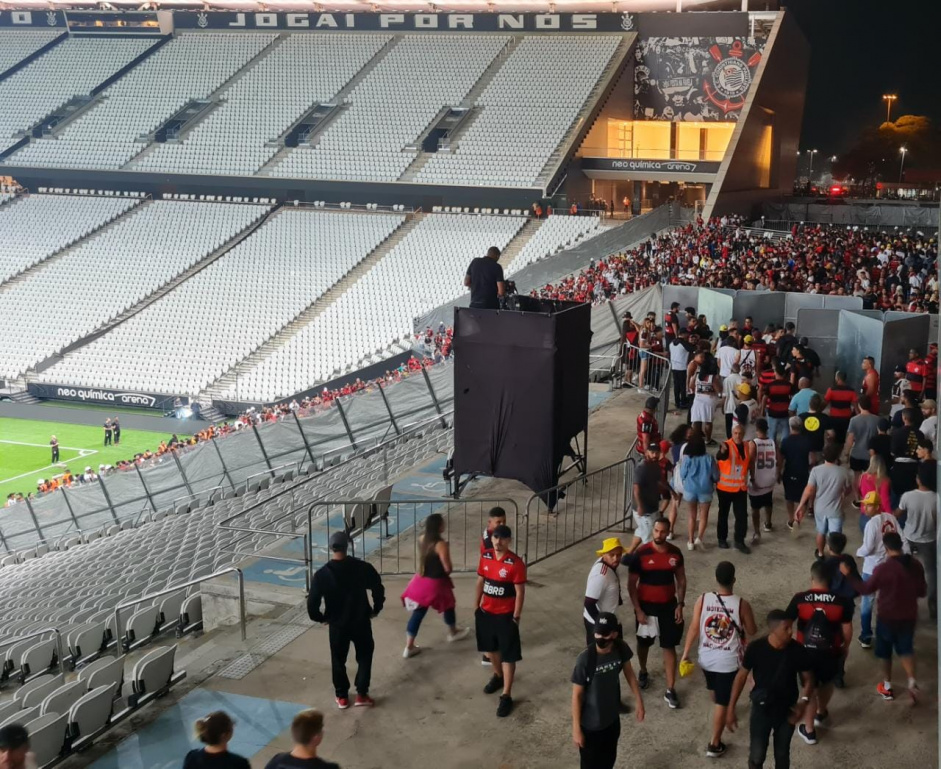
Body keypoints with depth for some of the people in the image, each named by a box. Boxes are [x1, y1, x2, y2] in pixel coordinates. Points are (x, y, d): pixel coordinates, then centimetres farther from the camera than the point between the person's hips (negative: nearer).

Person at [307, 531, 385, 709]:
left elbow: (312, 603, -14)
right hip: (361, 622, 0)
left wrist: (321, 618, 5)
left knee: (338, 660, 19)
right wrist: (375, 610, 9)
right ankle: (362, 694, 18)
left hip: (337, 625, 0)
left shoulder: (321, 574, -15)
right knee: (364, 657, 19)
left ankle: (342, 697, 29)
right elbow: (378, 590, -8)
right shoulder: (363, 568, -14)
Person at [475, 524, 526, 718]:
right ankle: (497, 676, 49)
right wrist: (476, 606, 11)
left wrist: (516, 617, -13)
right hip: (486, 611, 6)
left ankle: (506, 696, 9)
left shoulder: (516, 563, -19)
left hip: (505, 615, -6)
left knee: (508, 655, 1)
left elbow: (520, 592, -15)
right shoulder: (485, 557, -3)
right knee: (491, 648, 24)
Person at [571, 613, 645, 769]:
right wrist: (576, 728, -15)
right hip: (590, 724, -5)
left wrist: (638, 700, 10)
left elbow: (628, 672, 5)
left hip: (612, 717, 5)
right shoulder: (585, 660, -30)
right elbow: (576, 695, -20)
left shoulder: (621, 649, -16)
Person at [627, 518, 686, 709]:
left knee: (669, 647, 3)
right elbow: (631, 584, -11)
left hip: (668, 606, 1)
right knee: (644, 643, 18)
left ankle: (670, 690, 10)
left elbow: (681, 580, 4)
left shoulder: (675, 553, -8)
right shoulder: (641, 554, -17)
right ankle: (643, 672, 46)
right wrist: (638, 609, -13)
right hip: (646, 606, -1)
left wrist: (680, 605, -3)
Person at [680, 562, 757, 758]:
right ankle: (714, 744, 12)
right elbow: (752, 631, -5)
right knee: (723, 702, 8)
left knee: (714, 689, 31)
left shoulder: (702, 600, -14)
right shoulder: (741, 604, -19)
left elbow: (694, 628, -10)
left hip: (706, 658, 3)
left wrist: (686, 654, -1)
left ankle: (720, 710, 60)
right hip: (729, 661, -3)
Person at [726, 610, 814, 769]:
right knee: (757, 755, 5)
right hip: (761, 708, -1)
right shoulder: (756, 648, -21)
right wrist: (731, 709, -6)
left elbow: (808, 679, -2)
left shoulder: (797, 651, -17)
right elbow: (741, 676, -8)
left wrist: (803, 702, -21)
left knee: (782, 754, 18)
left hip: (786, 710, 1)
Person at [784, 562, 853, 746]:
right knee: (827, 683, 29)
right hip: (830, 652, 1)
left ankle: (809, 730, 23)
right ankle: (821, 713, 52)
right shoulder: (841, 601, -13)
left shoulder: (800, 599, -15)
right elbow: (847, 629, -4)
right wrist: (845, 647, 14)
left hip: (806, 651, -1)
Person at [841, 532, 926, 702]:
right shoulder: (916, 565, -8)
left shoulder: (883, 568, -23)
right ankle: (912, 682, -2)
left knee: (885, 652, 17)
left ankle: (887, 687, 28)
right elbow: (923, 592, 3)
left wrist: (848, 575, -3)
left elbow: (866, 589, -11)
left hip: (887, 617, -3)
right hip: (909, 616, 4)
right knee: (906, 650, 19)